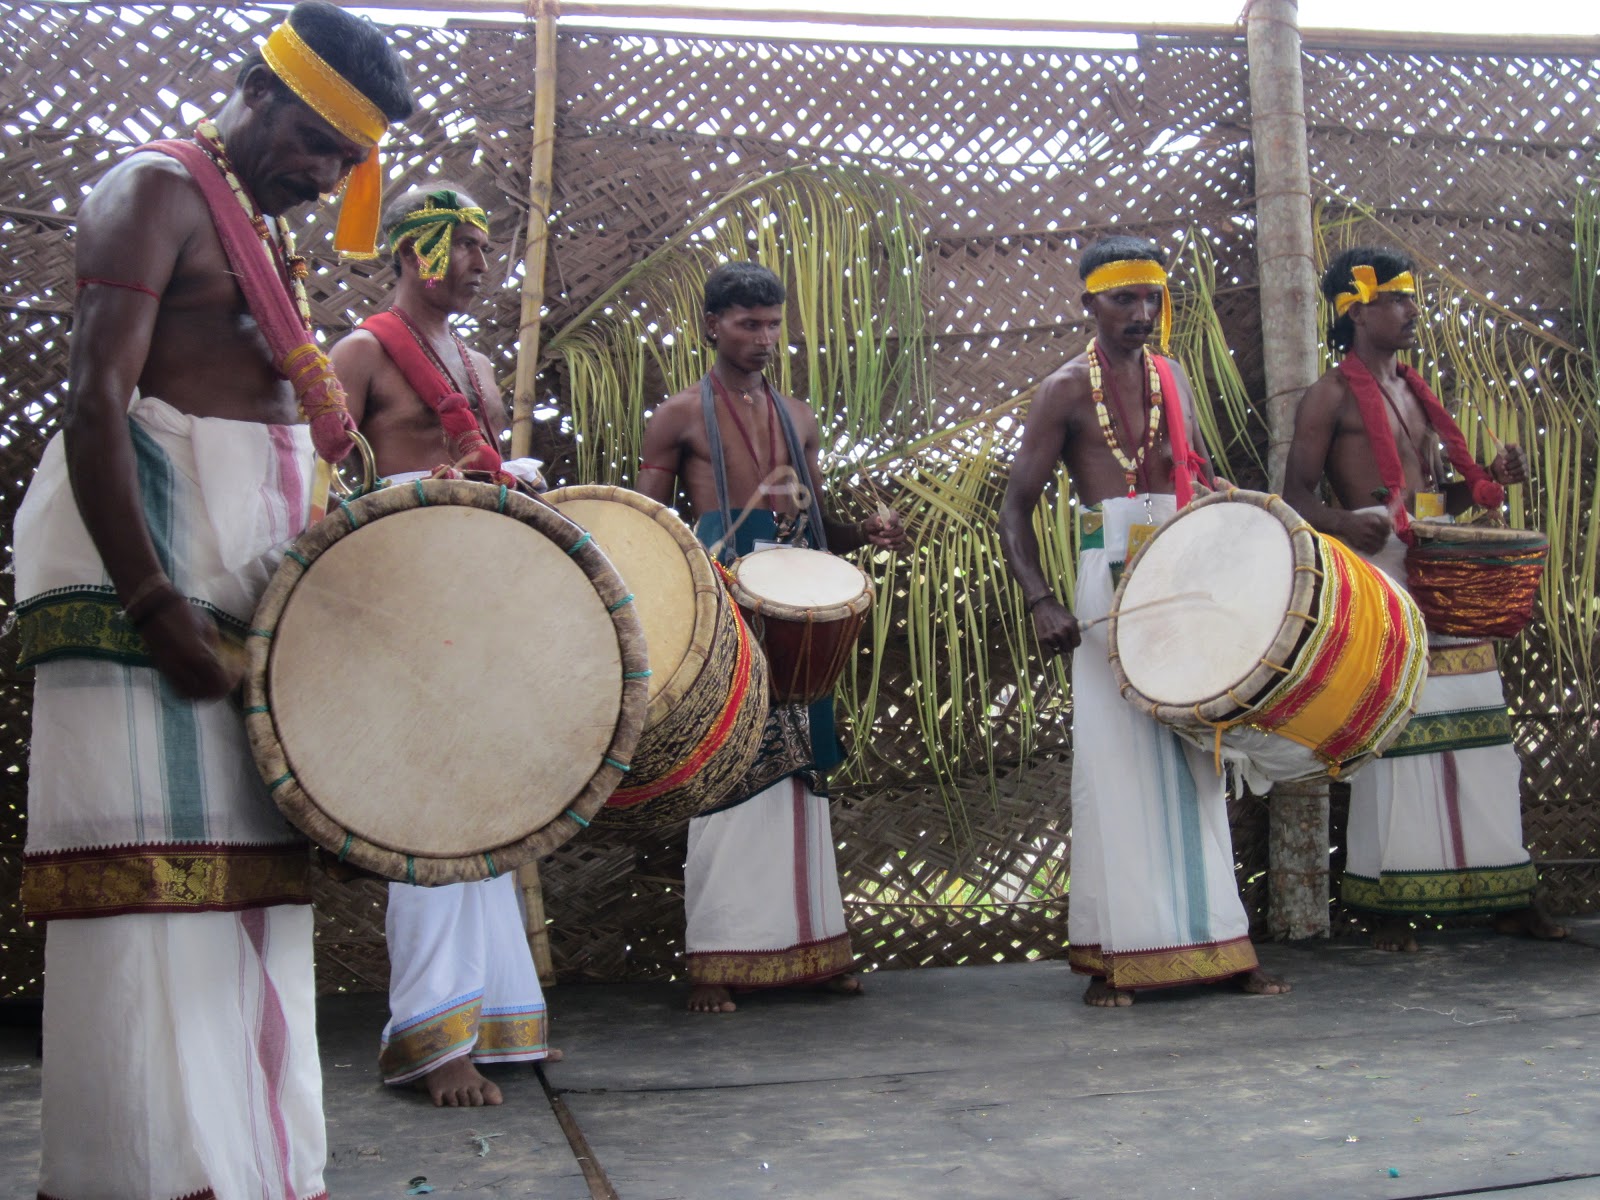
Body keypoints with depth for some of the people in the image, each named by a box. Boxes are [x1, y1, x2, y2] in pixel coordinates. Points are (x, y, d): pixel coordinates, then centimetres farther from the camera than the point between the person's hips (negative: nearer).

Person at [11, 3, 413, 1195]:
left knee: (250, 879, 7)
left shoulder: (270, 234, 23)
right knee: (153, 874, -10)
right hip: (142, 568, -8)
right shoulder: (157, 190, -3)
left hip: (252, 587, 9)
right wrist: (155, 606, -22)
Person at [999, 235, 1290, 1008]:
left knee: (1193, 762, 8)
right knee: (1117, 763, -5)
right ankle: (1113, 956, 2)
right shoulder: (1066, 391, -1)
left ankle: (1209, 941, 16)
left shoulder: (1171, 377, 15)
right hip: (1111, 586, -5)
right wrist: (1041, 602, -20)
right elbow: (1015, 510, -6)